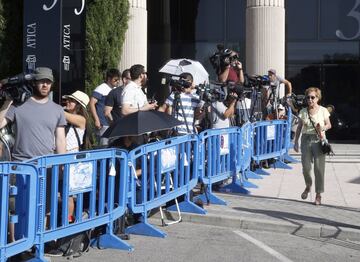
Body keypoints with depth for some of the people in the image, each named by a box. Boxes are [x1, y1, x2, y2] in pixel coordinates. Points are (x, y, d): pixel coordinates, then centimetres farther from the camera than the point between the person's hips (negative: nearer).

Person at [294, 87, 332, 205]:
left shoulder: (323, 110, 1)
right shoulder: (303, 112, 6)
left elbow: (329, 125, 7)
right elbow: (299, 127, 9)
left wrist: (322, 128, -15)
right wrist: (296, 141, 5)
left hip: (318, 140, -2)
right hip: (306, 139, 2)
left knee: (319, 168, -3)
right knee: (306, 167, -1)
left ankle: (318, 194, 6)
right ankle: (308, 186, 29)